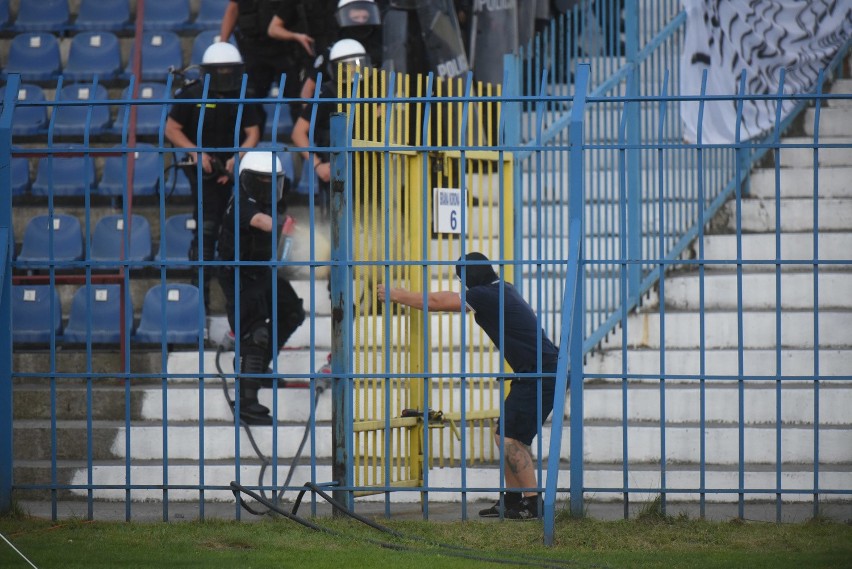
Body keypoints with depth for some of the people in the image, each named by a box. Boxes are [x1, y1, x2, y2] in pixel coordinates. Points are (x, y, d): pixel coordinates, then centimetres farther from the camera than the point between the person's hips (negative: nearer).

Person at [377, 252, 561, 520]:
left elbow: (436, 302, -6)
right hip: (535, 374, 10)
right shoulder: (501, 290, 14)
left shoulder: (485, 296, -14)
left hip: (541, 375, -10)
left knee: (510, 438, -10)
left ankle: (531, 503, -8)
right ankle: (513, 498, 17)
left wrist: (397, 295, 6)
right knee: (506, 436, 12)